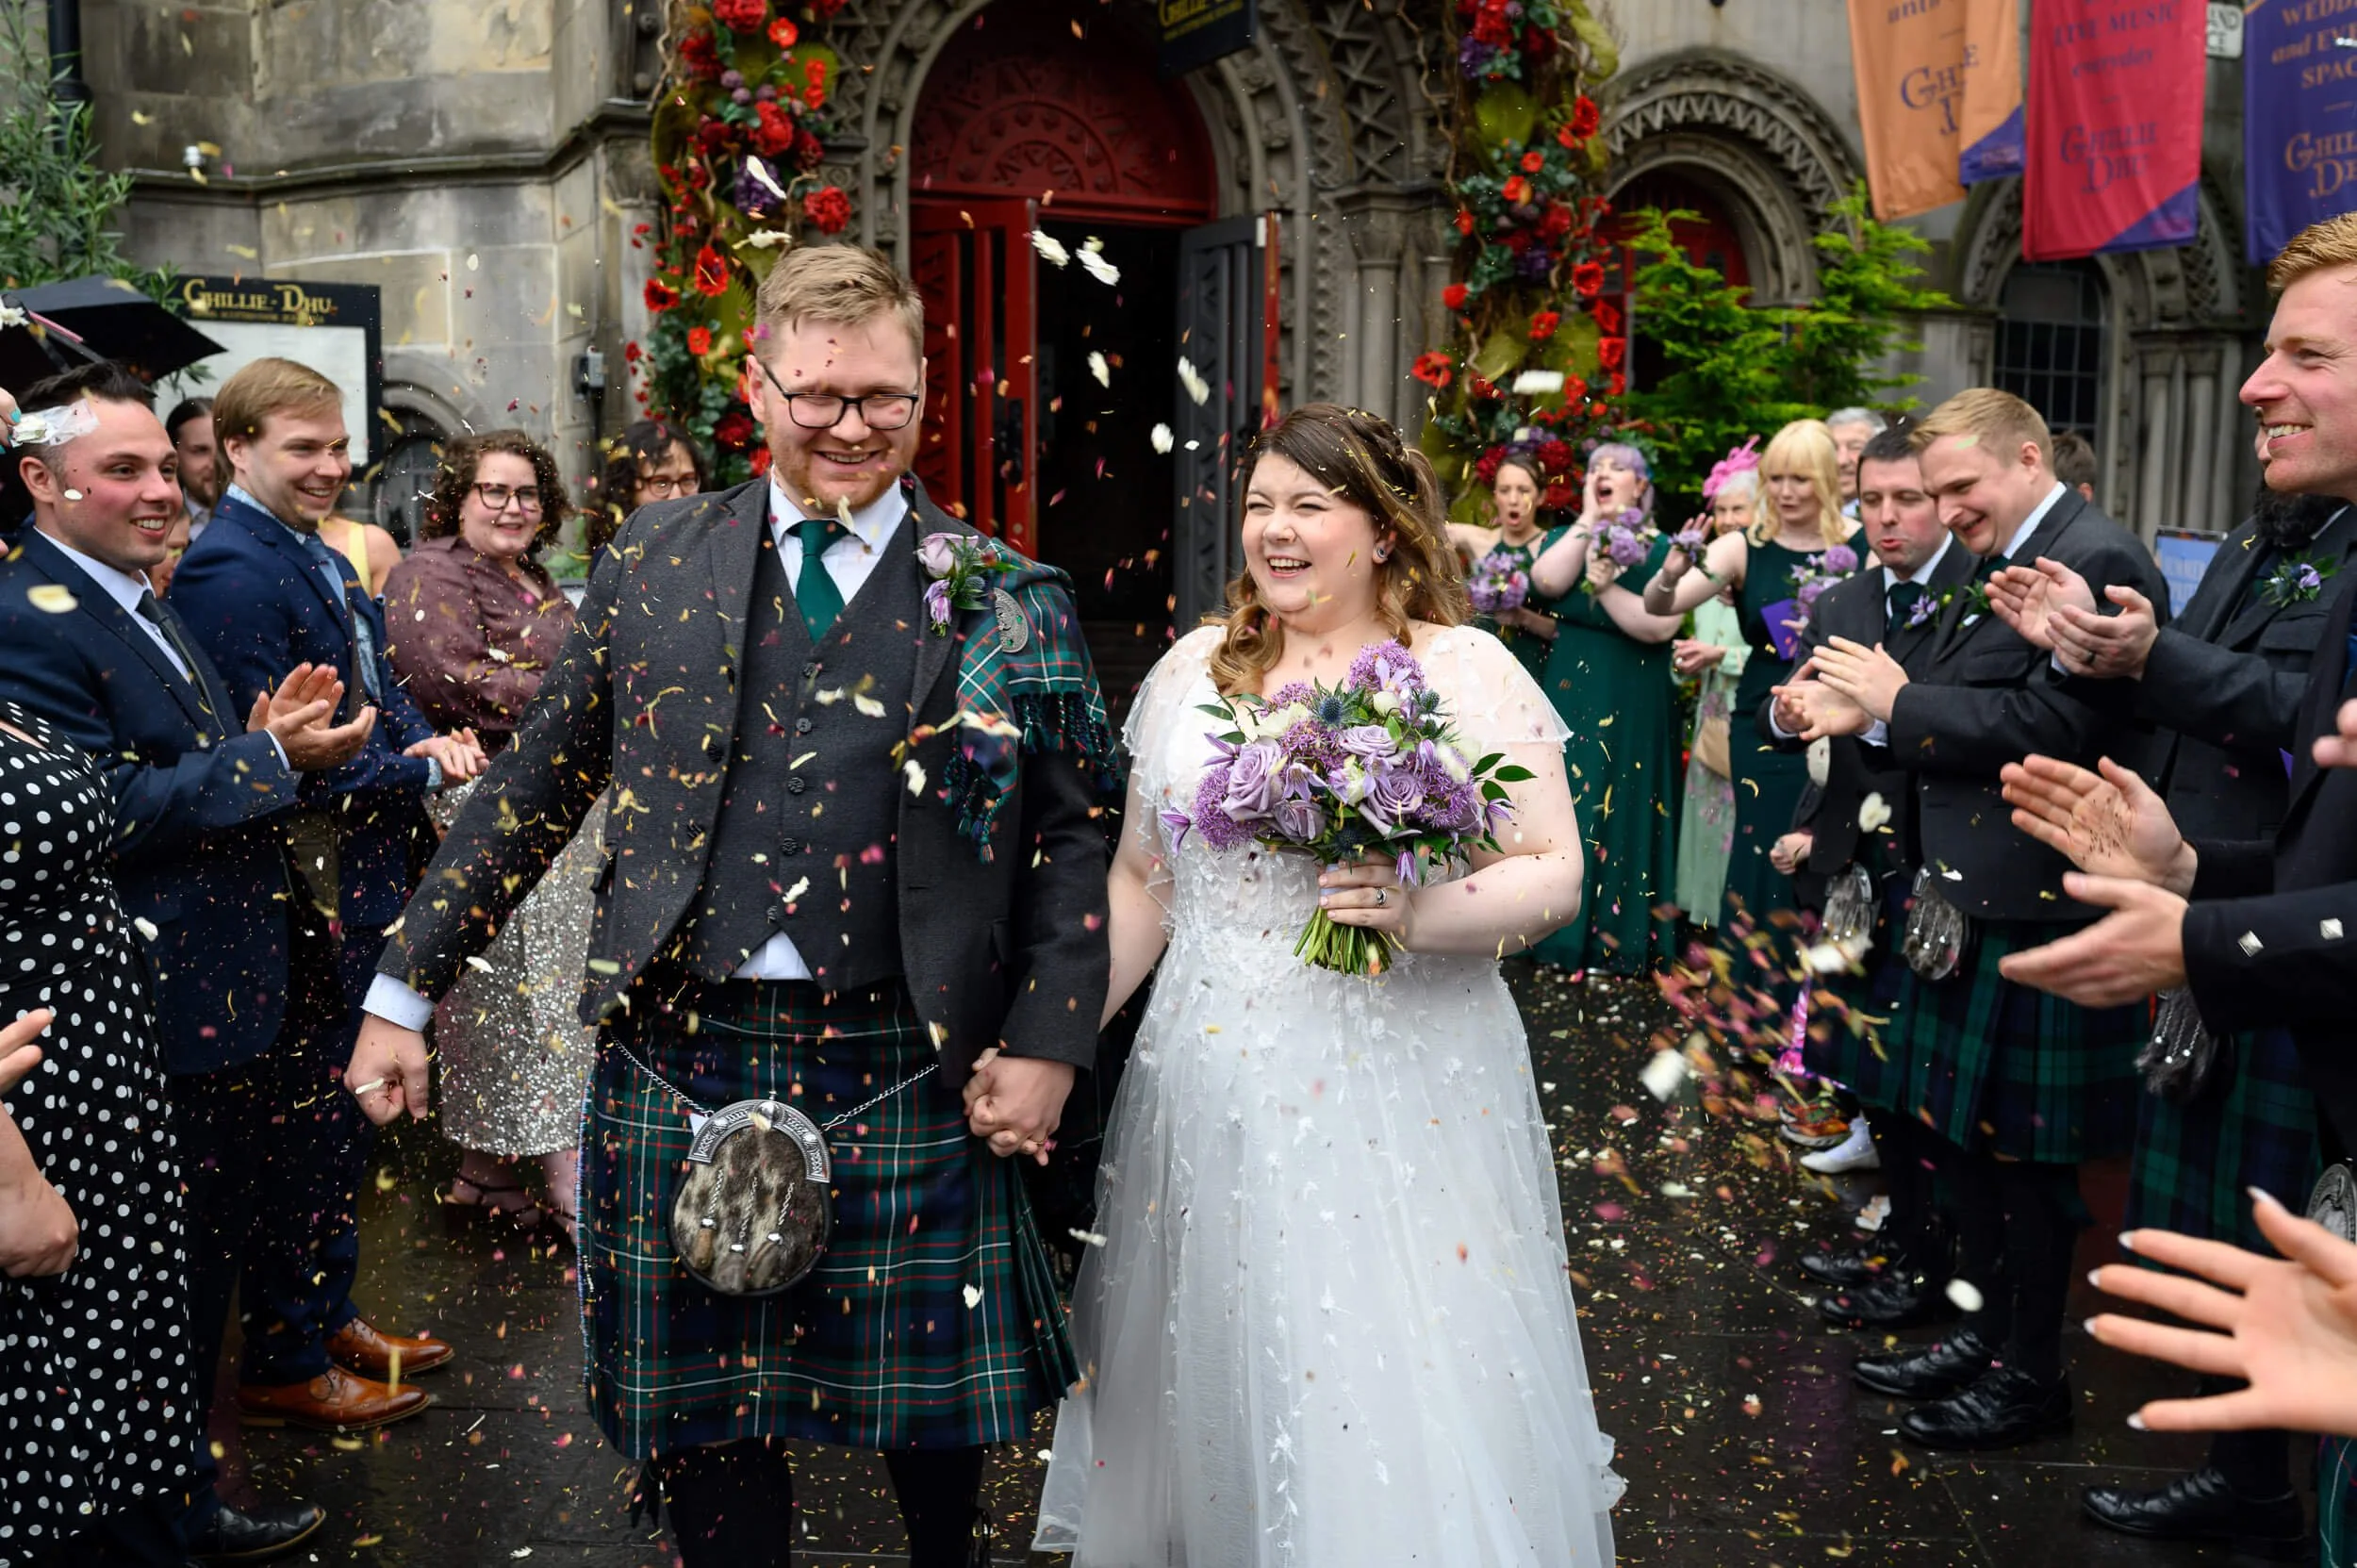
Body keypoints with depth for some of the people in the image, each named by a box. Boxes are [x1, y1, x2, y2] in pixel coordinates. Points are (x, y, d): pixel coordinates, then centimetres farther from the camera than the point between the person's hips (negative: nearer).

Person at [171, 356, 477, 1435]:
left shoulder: (324, 561, 12)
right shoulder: (229, 568, -18)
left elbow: (377, 698, 17)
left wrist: (431, 741, -4)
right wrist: (425, 771, -15)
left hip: (364, 887, 9)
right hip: (304, 896, -9)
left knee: (338, 1122, 20)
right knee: (301, 1130, 3)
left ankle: (328, 1315, 37)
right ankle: (282, 1364, 19)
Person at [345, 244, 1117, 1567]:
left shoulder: (1005, 602, 0)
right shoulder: (654, 564, 5)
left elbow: (1071, 838, 1)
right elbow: (536, 789, 8)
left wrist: (1049, 1042, -7)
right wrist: (409, 988, 8)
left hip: (905, 1066, -1)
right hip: (679, 1053, 2)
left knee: (930, 1405, 14)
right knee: (698, 1418, 13)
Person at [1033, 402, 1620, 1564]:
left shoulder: (1467, 670, -2)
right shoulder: (1194, 667, 9)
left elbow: (1554, 876, -6)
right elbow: (1141, 880, 14)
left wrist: (1421, 912, -23)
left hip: (1404, 1098, -3)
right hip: (1209, 1091, 3)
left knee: (1403, 1390, 2)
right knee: (1215, 1366, 12)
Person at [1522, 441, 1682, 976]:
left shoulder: (1662, 551, -2)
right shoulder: (1563, 539, 8)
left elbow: (1661, 625, -17)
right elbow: (1547, 581, -16)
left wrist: (1605, 584, -18)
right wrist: (1589, 519, -11)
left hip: (1630, 712, -2)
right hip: (1565, 704, 3)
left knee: (1621, 817, 3)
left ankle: (1620, 940, 13)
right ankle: (1561, 935, 15)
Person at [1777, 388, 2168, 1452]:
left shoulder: (2097, 562, -16)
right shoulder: (1992, 567, 15)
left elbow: (2053, 726, -26)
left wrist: (1897, 703, -18)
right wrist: (1863, 715, -5)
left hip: (2032, 912, -9)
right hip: (1968, 901, 9)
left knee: (2027, 1152, 3)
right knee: (1973, 1134, 18)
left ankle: (2031, 1374, 18)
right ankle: (1982, 1334, 32)